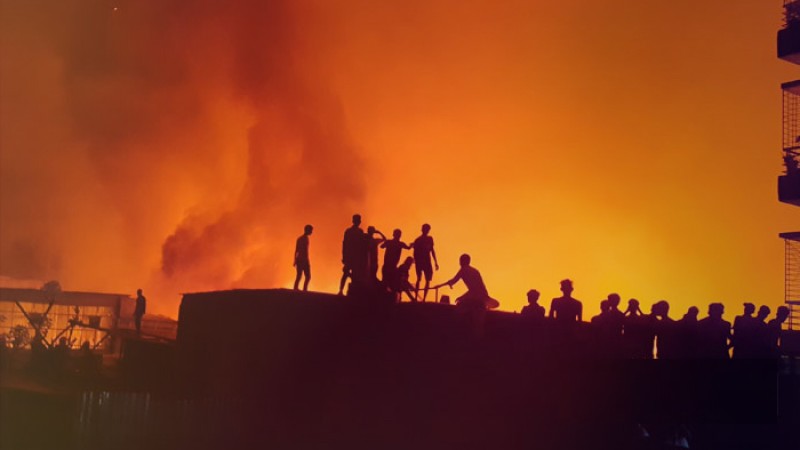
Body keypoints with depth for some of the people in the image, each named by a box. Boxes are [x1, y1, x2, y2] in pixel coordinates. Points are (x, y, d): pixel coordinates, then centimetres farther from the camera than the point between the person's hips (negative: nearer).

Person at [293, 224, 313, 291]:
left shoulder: (299, 239, 18)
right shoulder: (305, 238, -9)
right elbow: (305, 250, -18)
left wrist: (295, 261, 23)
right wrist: (307, 260, -20)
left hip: (299, 260, 9)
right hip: (303, 260, -9)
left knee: (298, 277, 8)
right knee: (308, 277, -10)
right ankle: (304, 290, -21)